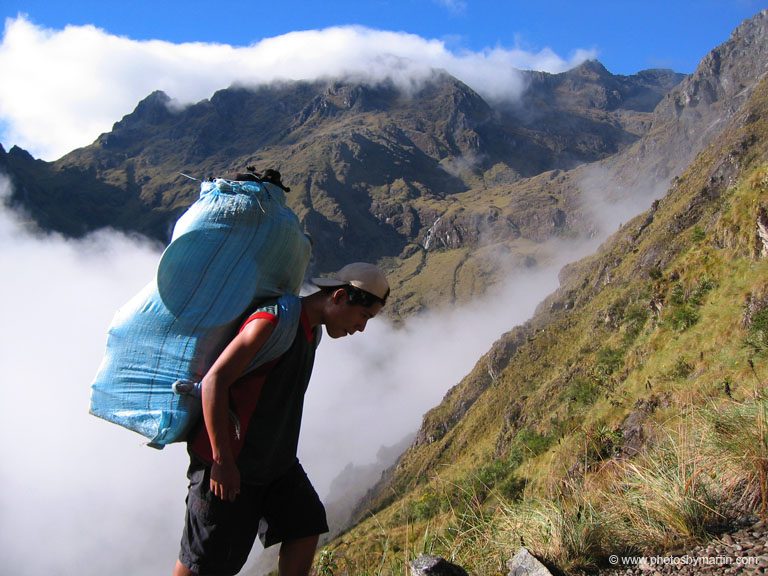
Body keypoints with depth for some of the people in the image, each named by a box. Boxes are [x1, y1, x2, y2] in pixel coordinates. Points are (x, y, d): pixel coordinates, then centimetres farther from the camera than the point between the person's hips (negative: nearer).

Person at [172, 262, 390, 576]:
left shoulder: (312, 330, 8)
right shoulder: (274, 319, -22)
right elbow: (214, 381, -26)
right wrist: (222, 460, -24)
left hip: (276, 459, 9)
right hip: (228, 463, -9)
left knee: (306, 529, 9)